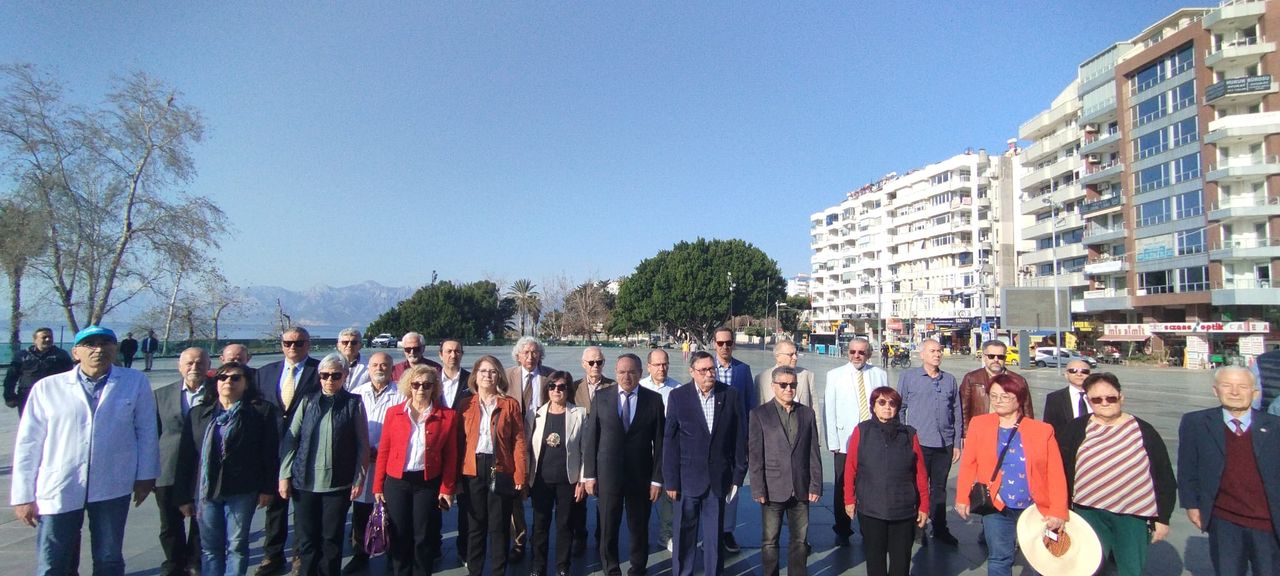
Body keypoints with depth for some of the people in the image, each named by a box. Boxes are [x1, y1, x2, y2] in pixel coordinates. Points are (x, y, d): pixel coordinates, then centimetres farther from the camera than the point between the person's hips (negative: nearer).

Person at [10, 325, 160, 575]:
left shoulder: (135, 382, -1)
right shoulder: (47, 387, -2)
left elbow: (146, 431, 4)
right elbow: (28, 443, 2)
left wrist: (145, 476, 3)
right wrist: (23, 495, 2)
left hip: (113, 487, 0)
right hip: (58, 490, 0)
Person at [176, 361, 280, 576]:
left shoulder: (261, 411, 0)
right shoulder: (198, 413, 10)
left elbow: (270, 453, -4)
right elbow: (186, 456, 8)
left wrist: (267, 488, -8)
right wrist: (185, 495, 5)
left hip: (241, 491, -3)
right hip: (206, 490, 3)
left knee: (237, 546, 3)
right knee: (209, 548, 10)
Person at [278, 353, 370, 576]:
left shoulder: (354, 403, -1)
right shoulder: (307, 401, 5)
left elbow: (362, 444, -1)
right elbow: (290, 439, 6)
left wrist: (359, 478, -4)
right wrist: (285, 475, 0)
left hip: (338, 483, -2)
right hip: (304, 481, 2)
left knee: (331, 540, 7)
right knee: (307, 539, 9)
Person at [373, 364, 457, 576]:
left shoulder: (447, 416, -2)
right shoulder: (393, 412, 2)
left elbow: (451, 456, -2)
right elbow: (384, 451, 3)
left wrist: (447, 489, -5)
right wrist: (378, 486, 1)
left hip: (428, 483, -1)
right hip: (396, 482, 1)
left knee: (424, 537, 7)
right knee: (399, 536, 9)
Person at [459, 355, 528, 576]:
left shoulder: (510, 404, 2)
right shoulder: (466, 405, 7)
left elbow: (519, 441, -1)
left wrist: (520, 474, -8)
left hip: (501, 470, -1)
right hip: (473, 469, 2)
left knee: (499, 526, 6)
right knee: (475, 524, 10)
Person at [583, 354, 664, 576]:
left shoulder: (654, 399, -2)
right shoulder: (601, 397, -1)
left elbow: (659, 442, -2)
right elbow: (590, 438, 0)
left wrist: (657, 479, -5)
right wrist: (589, 474, -3)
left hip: (640, 475, 0)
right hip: (607, 474, 0)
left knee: (639, 529, 13)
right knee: (608, 529, 11)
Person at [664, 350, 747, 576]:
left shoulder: (730, 395, -1)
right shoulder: (678, 396, -4)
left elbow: (740, 438, 2)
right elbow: (670, 442, -3)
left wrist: (738, 476, 1)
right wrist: (670, 480, -5)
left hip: (719, 478, 1)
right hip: (688, 478, -1)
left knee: (715, 534, 12)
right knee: (685, 534, 9)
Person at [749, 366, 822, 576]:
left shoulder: (807, 413, 8)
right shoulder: (759, 414, -2)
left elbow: (814, 453, 7)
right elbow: (754, 456, -5)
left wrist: (816, 486, 2)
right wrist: (758, 489, -9)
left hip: (801, 489, 3)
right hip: (773, 490, -3)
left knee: (800, 541, 10)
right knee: (769, 542, 7)